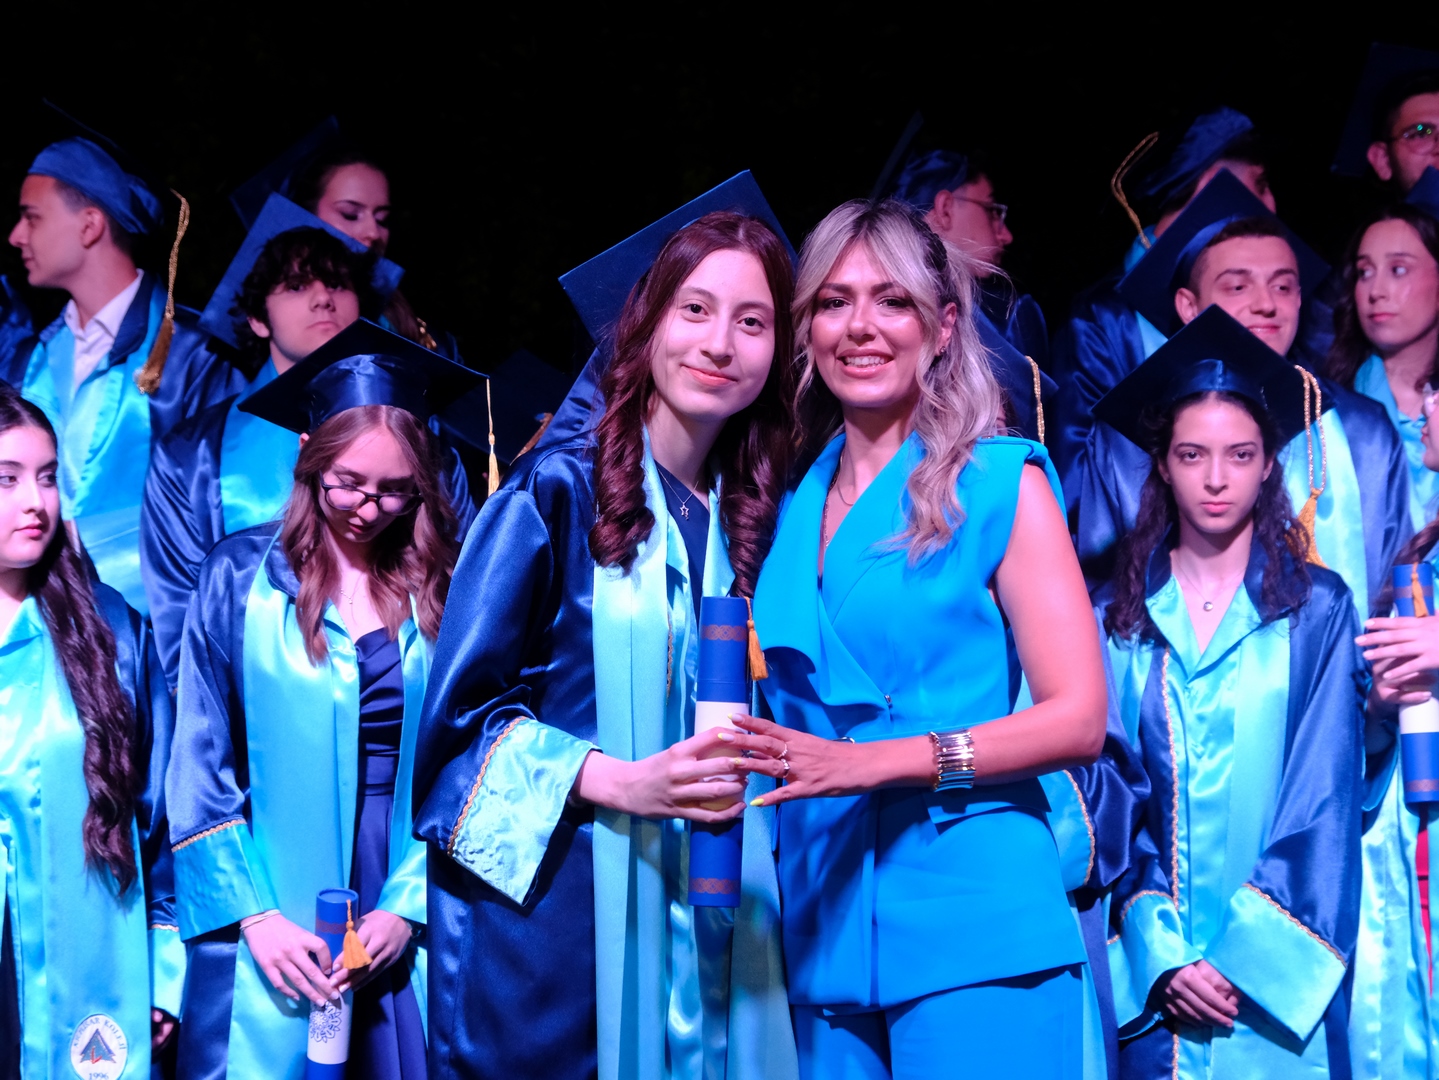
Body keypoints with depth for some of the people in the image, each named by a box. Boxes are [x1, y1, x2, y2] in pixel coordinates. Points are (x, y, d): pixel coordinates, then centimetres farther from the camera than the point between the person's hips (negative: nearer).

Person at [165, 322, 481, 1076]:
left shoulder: (442, 594, 4)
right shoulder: (241, 577, -1)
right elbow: (198, 768, -2)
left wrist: (407, 908, -8)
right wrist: (253, 917, -9)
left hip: (406, 926, 2)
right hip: (273, 937, -1)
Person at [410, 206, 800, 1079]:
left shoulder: (751, 518, 11)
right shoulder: (559, 490, -5)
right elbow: (459, 706, -8)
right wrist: (622, 781, -18)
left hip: (706, 924, 5)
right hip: (550, 908, -5)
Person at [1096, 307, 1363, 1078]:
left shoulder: (1315, 610, 1)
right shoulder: (1118, 618, 5)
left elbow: (1324, 800, -3)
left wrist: (1255, 955, -11)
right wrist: (1160, 953, -11)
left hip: (1280, 975, -1)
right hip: (1155, 979, 1)